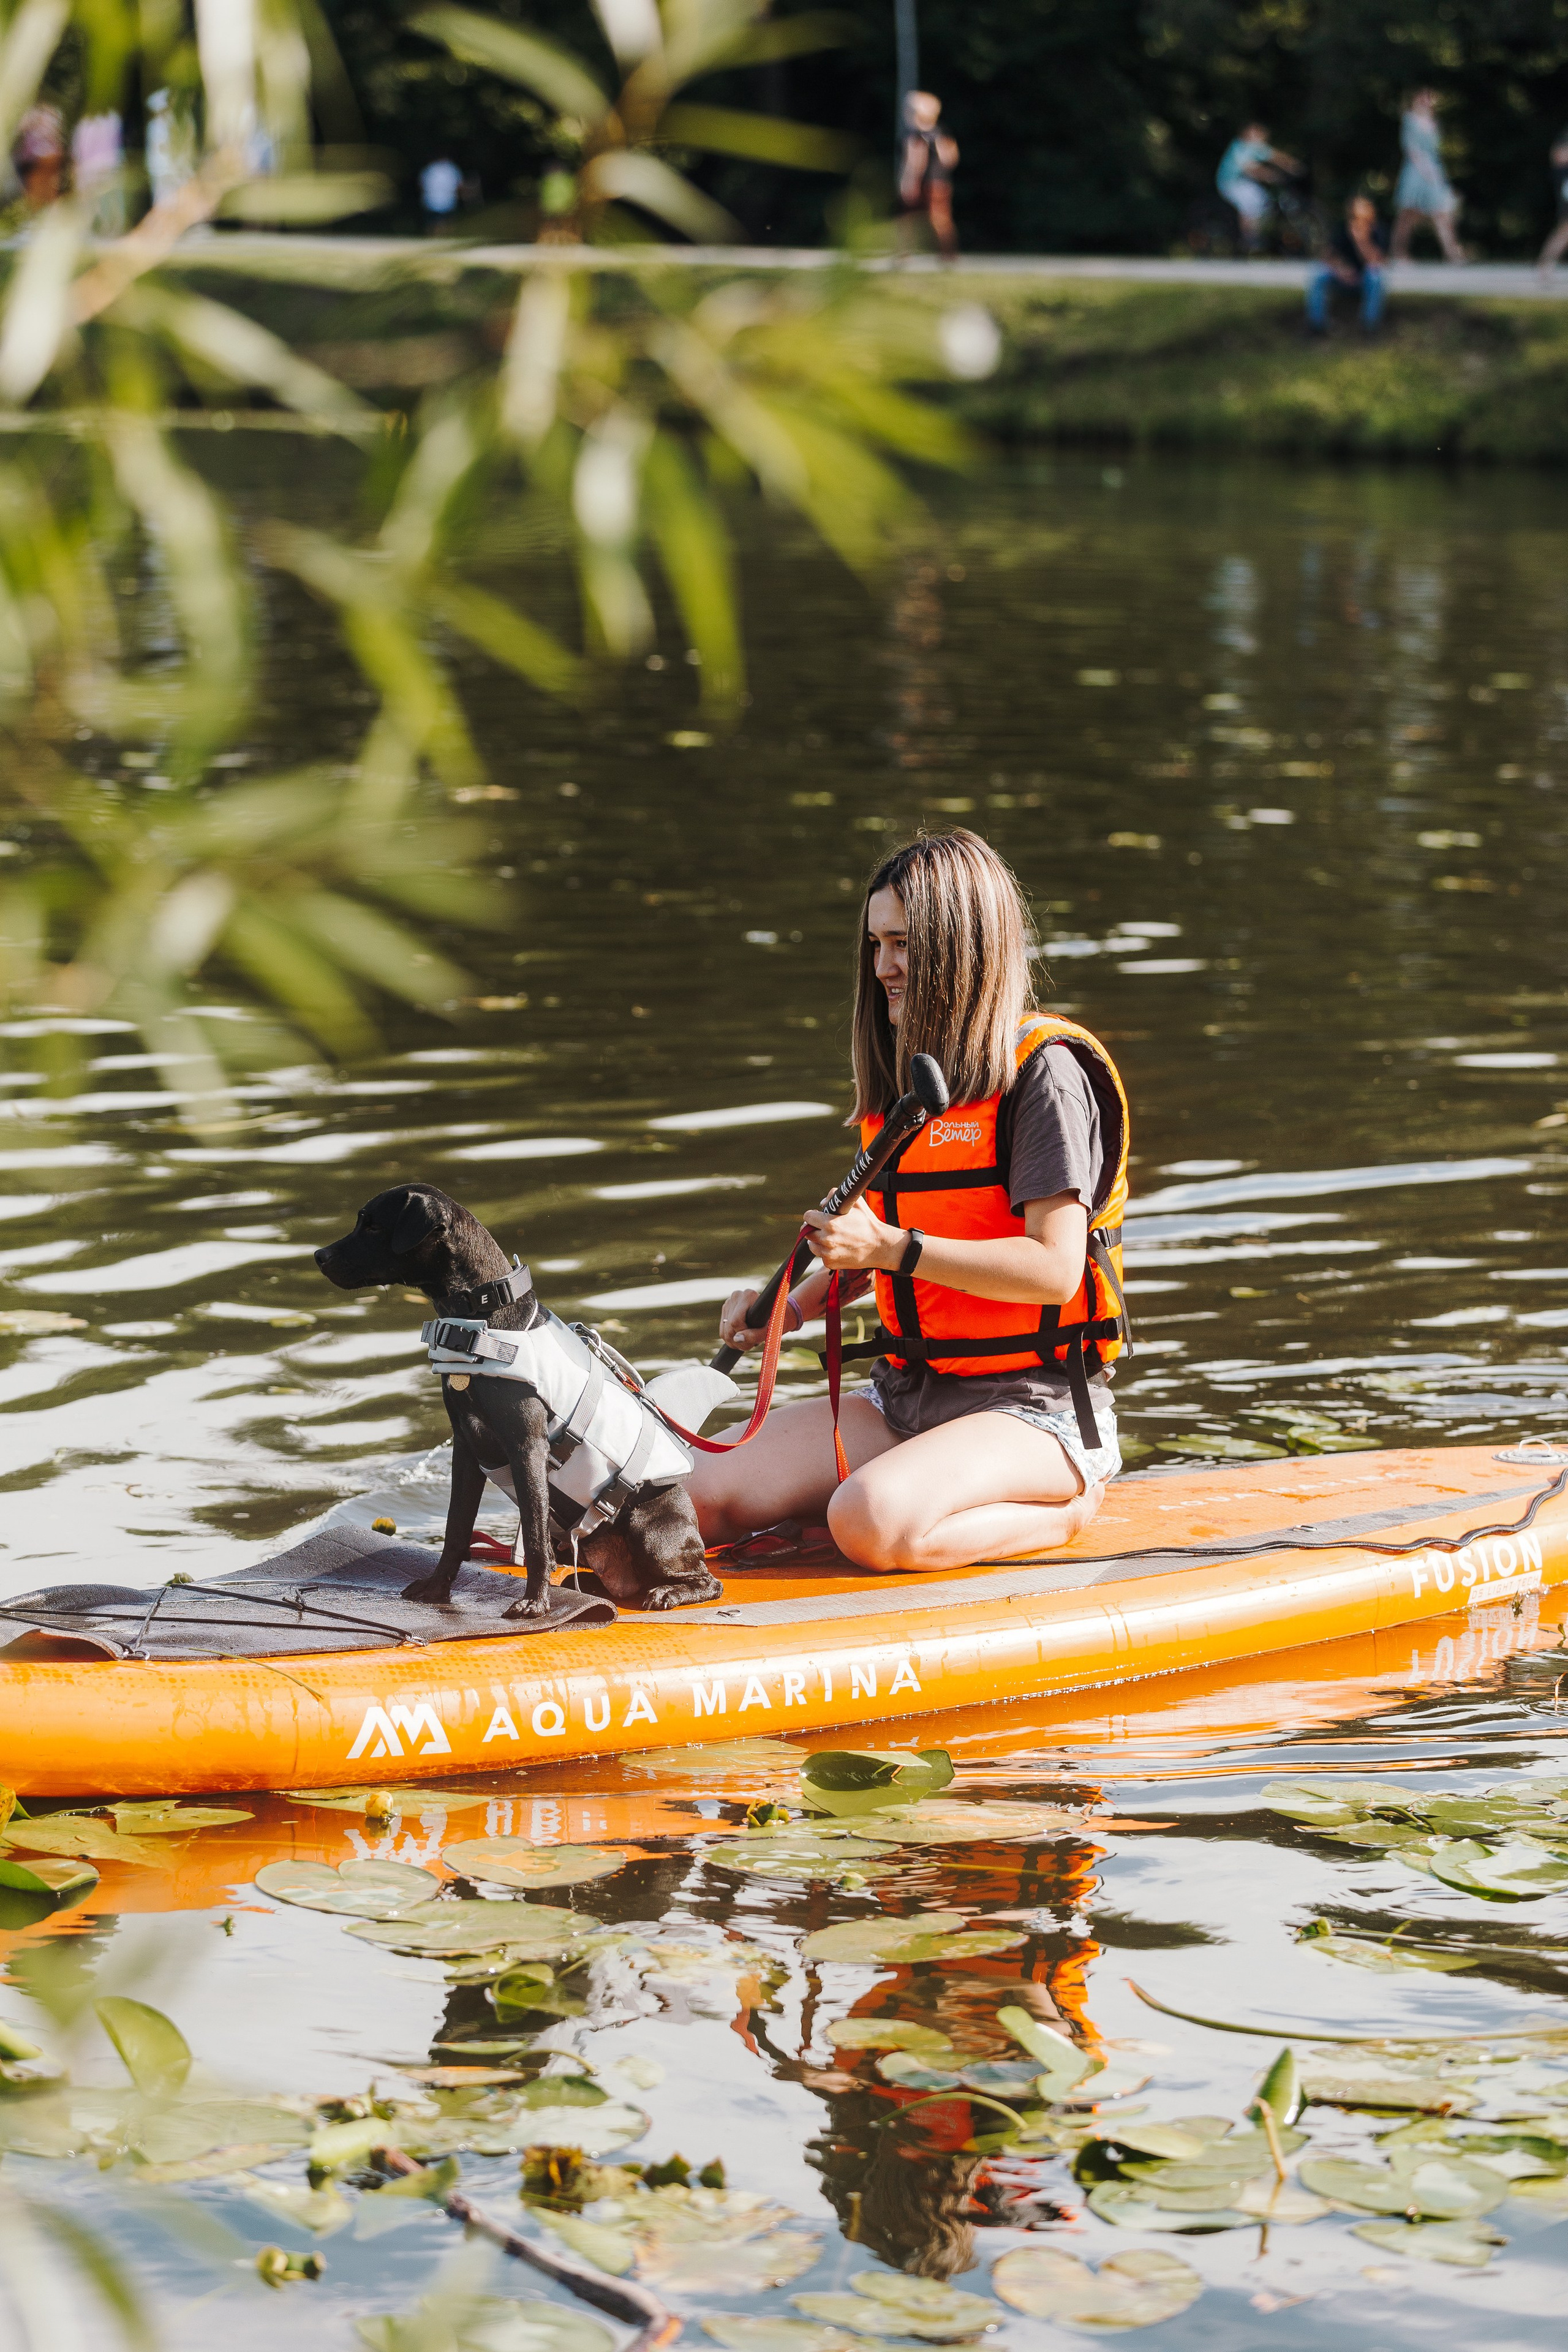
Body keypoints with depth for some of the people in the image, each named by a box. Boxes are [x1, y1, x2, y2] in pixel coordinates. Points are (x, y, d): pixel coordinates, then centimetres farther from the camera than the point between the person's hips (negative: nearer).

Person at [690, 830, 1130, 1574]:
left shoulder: (1044, 1073, -12)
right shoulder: (905, 1073, 13)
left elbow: (1054, 1271, -20)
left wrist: (896, 1250, -22)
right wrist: (794, 1307, 5)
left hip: (1036, 1408, -8)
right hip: (906, 1398, 8)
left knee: (869, 1524, -35)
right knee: (697, 1500, -10)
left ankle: (1058, 1510, -6)